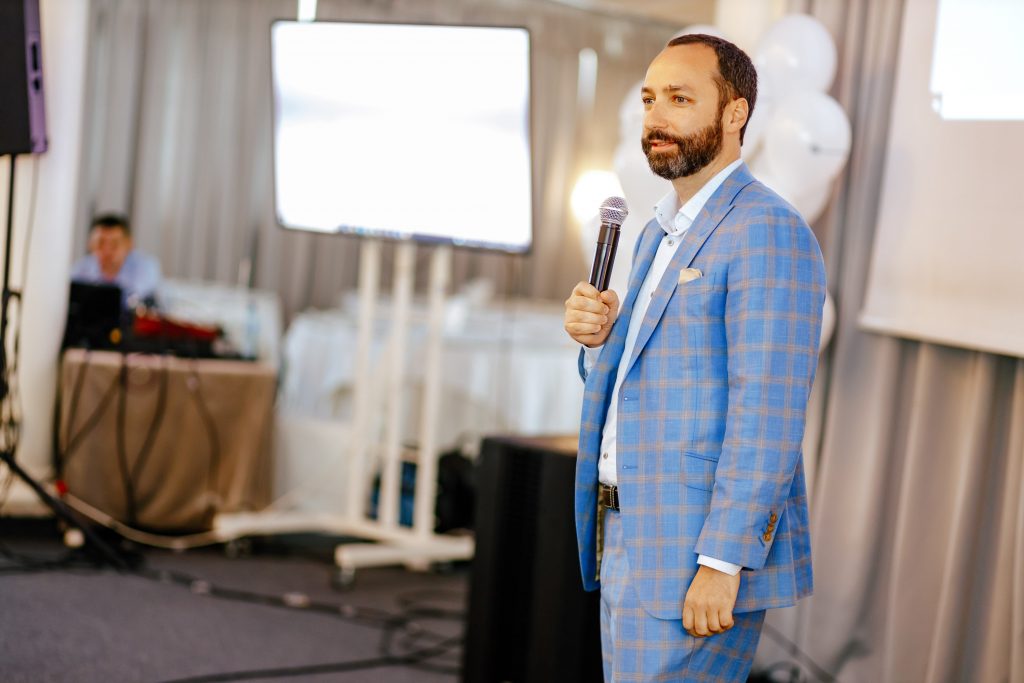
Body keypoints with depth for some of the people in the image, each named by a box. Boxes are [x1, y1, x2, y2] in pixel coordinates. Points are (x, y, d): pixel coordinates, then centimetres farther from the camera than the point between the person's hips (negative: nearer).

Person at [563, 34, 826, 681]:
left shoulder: (769, 232, -13)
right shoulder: (662, 233, 17)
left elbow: (767, 414, -20)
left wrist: (721, 560, -23)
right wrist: (600, 340, -1)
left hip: (702, 554, -9)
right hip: (632, 540, 9)